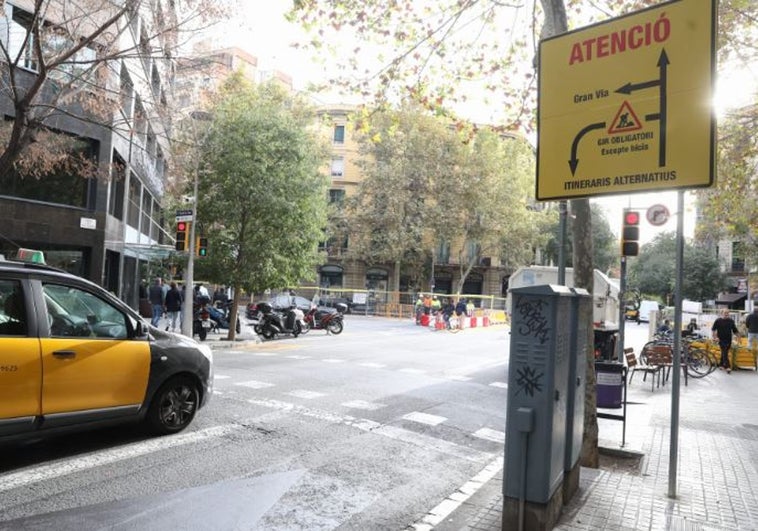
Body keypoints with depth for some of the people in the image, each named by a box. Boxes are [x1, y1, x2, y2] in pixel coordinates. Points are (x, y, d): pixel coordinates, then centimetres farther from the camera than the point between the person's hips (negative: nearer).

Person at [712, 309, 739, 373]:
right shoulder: (718, 321, -3)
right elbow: (713, 329, 0)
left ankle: (722, 365, 24)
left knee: (724, 353, 11)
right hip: (721, 340, -4)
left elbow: (735, 330, 13)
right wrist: (715, 337, -9)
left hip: (729, 340, 4)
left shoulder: (731, 321, 8)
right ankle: (727, 367, -16)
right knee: (724, 353, -11)